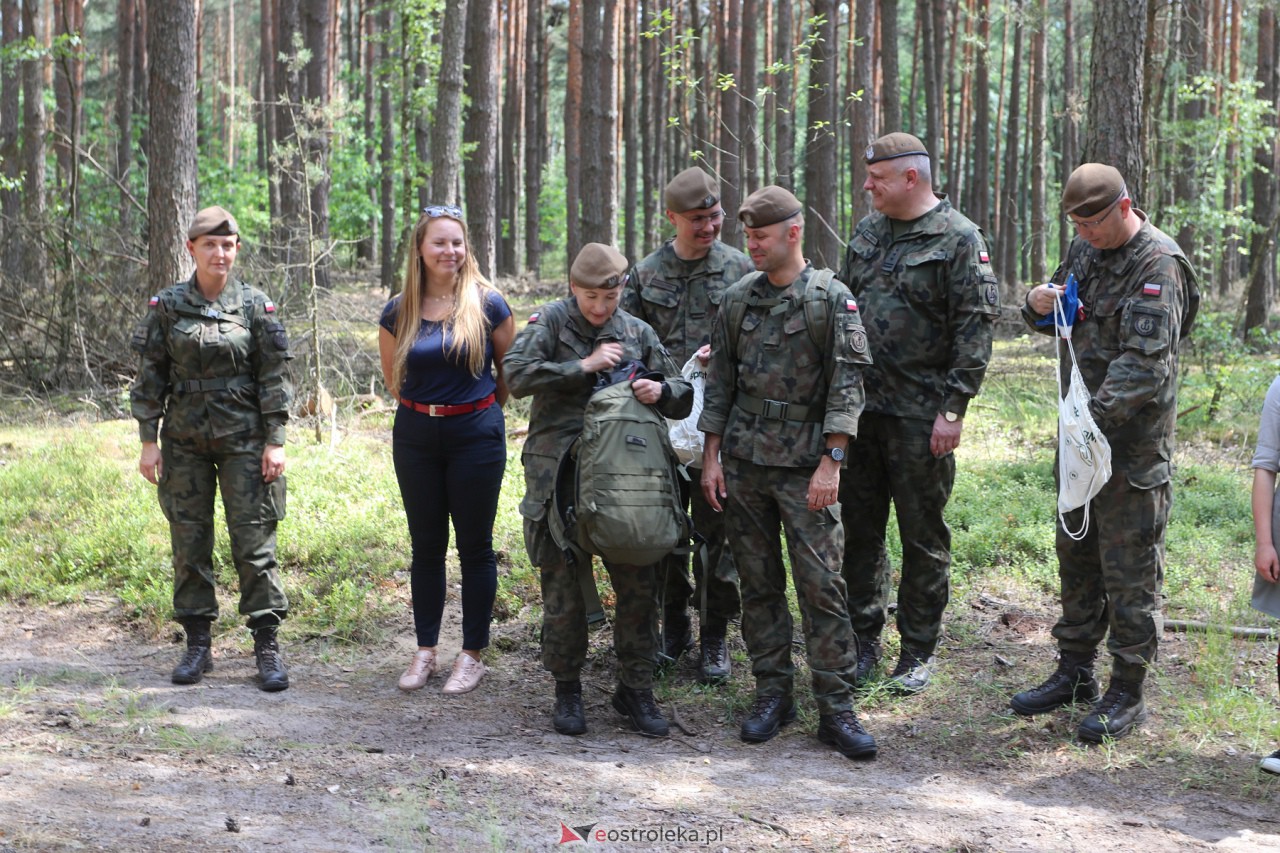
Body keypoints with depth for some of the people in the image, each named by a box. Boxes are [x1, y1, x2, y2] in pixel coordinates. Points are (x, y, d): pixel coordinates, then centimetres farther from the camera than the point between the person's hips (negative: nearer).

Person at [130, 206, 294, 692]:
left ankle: (268, 646, 4)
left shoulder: (256, 306, 0)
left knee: (254, 541, -2)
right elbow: (151, 377, 4)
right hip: (184, 441, 2)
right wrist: (149, 441, 0)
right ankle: (198, 644, 17)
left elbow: (273, 377, 0)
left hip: (243, 439, -2)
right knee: (189, 542, 6)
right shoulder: (167, 307, 2)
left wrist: (275, 442, -5)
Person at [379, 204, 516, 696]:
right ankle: (425, 651, 20)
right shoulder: (399, 311, 1)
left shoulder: (486, 303, -6)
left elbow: (509, 368, 5)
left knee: (474, 545, 3)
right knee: (426, 545, 10)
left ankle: (473, 654, 12)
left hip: (476, 434, -3)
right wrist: (425, 408, 12)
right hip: (416, 436, 3)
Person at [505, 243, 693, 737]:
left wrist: (661, 391, -11)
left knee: (639, 586, 2)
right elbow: (516, 375, -15)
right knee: (564, 588, 3)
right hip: (558, 475, -3)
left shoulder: (637, 333, 10)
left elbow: (683, 400, 12)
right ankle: (567, 688, 19)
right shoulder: (551, 321, 1)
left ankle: (635, 688, 16)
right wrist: (584, 367, -16)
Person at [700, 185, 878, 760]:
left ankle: (836, 709, 0)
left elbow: (846, 384, -8)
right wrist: (711, 455, 6)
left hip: (806, 464, -4)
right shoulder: (737, 300, 9)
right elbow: (719, 382, 12)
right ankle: (773, 695, 19)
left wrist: (831, 460, -14)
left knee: (821, 584, -6)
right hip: (743, 462, 4)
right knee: (758, 583, 9)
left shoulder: (831, 299, -4)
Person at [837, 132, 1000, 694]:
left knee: (923, 537, 3)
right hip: (861, 406, 6)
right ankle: (863, 641, 22)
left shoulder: (958, 239, -9)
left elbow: (976, 328, -12)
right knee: (860, 528, 11)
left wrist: (953, 409, -16)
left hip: (921, 414, -6)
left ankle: (918, 652, 14)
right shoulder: (867, 231, 12)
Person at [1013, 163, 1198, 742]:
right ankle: (1074, 672, 28)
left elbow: (1144, 362, -24)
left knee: (1130, 568, -1)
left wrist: (1095, 415, -34)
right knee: (1076, 554, 16)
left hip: (1134, 440, -8)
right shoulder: (1087, 248, 9)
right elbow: (1055, 322, 20)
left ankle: (1127, 693, 8)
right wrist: (1038, 305, -4)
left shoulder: (1158, 264, -16)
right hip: (1083, 433, 8)